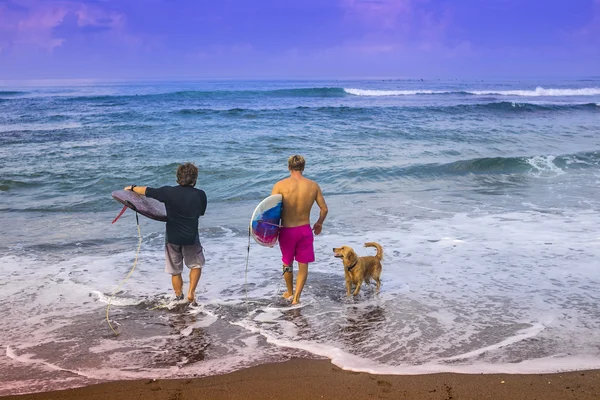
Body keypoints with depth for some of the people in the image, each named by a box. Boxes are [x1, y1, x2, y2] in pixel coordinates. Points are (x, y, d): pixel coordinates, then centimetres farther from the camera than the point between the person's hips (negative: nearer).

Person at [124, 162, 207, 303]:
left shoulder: (169, 192, -10)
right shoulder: (200, 195, -8)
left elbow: (146, 191, 1)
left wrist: (132, 188, 19)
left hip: (172, 238, 1)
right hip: (191, 238, -1)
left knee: (175, 271, 16)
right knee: (196, 265, 21)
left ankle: (179, 298, 21)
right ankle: (191, 293, 8)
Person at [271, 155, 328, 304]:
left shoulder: (280, 185, -12)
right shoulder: (313, 186, -5)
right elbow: (324, 209, 2)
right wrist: (319, 223, 21)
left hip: (286, 230, -1)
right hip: (305, 230, 1)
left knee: (287, 263, 21)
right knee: (303, 265, 14)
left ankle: (290, 292, 39)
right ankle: (296, 296, 6)